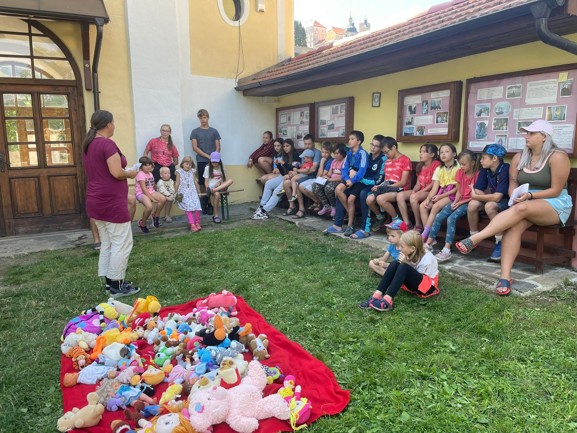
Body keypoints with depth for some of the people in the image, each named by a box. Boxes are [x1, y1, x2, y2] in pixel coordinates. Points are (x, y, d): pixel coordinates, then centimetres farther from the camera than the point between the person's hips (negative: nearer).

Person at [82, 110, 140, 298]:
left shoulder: (88, 145, 13)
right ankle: (117, 285, 5)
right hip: (111, 202, -10)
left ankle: (109, 282, 22)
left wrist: (125, 173, 18)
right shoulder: (108, 144, -16)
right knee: (121, 243, -1)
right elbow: (117, 173, -22)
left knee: (107, 243, 16)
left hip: (95, 201, 10)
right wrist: (130, 174, -3)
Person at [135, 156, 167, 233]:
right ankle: (142, 223, -7)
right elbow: (144, 189, -18)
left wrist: (156, 196, -3)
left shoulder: (150, 174, 13)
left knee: (163, 199, -21)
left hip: (151, 192, 7)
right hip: (141, 193, -7)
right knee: (149, 206, -35)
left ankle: (155, 216, 2)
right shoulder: (140, 174, -11)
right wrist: (152, 198, -22)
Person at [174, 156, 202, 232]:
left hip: (193, 192, 3)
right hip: (184, 193, -3)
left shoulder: (192, 172, 12)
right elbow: (177, 183, 5)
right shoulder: (179, 172, 4)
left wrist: (197, 191, 22)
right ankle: (192, 225, -22)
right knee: (188, 208, -17)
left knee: (197, 207, -13)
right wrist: (176, 193, 2)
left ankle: (197, 223, 1)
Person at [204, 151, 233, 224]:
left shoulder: (221, 168, 13)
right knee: (217, 194, -38)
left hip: (220, 187, 3)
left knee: (230, 180, -27)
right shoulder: (207, 168, 3)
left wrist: (220, 184, -7)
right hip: (211, 187, -3)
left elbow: (224, 180, 13)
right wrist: (207, 189, -17)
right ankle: (215, 215, -28)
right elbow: (206, 181, -1)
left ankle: (212, 190, -38)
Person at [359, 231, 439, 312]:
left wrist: (405, 263, -26)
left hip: (428, 284, -6)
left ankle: (387, 301, -42)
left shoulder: (427, 259, -24)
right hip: (415, 283, 7)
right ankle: (377, 296, -30)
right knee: (395, 264, -21)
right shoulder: (412, 254, -5)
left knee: (404, 267, -33)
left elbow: (417, 276, -20)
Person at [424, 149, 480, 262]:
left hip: (469, 202, -6)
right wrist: (455, 202, -8)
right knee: (439, 216, -12)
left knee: (451, 218, -29)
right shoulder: (460, 173, 7)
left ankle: (446, 251, -32)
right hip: (458, 201, 7)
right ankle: (429, 243, -2)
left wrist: (460, 203, -16)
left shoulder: (477, 175, -11)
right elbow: (458, 191, 10)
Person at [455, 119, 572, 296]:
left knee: (521, 209, -37)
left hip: (555, 204, -4)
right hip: (525, 203, 4)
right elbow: (513, 184, 8)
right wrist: (517, 196, -13)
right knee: (514, 225, -31)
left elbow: (556, 191, -12)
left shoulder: (557, 157, -10)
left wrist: (529, 195, -23)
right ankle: (505, 276, -39)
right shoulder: (519, 157, 8)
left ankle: (474, 239, -41)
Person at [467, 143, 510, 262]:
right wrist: (489, 196, -21)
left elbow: (497, 197, -29)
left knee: (490, 206, -35)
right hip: (495, 200, 6)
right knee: (472, 204, -20)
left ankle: (500, 242, -20)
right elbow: (477, 191, -3)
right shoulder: (485, 170, -2)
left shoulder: (505, 170, -23)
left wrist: (476, 196, -18)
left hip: (508, 201, -6)